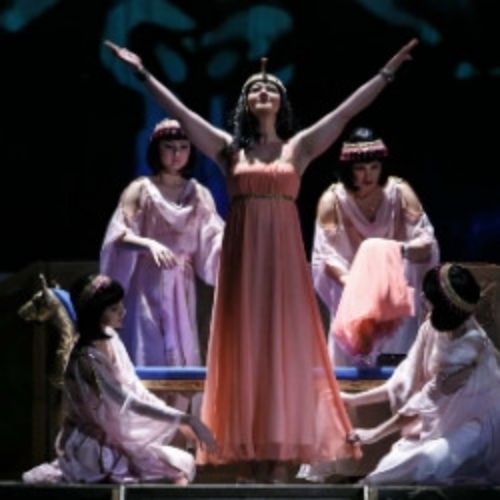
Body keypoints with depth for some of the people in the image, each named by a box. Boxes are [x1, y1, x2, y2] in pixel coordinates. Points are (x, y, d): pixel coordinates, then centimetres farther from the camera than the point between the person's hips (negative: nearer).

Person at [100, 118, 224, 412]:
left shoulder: (199, 194, 11)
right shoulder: (141, 189, 1)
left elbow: (215, 240, 2)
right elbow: (119, 234, -9)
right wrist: (149, 244, -27)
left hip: (181, 289, 4)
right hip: (147, 286, -4)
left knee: (183, 364, 1)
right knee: (149, 362, -8)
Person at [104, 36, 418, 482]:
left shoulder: (300, 146, 9)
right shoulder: (230, 148, 9)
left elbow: (348, 110, 6)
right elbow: (180, 111, 8)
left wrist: (388, 72, 3)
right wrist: (143, 73, 5)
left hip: (282, 255, 0)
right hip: (242, 254, 0)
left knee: (284, 346, -2)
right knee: (244, 348, -1)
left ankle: (281, 460, -3)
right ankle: (247, 460, 0)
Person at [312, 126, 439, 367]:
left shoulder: (400, 193, -8)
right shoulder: (333, 200, -10)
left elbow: (428, 243, -10)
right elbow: (325, 254, -15)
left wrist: (403, 249, -34)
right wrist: (351, 282, -34)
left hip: (397, 295, 0)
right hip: (353, 296, 0)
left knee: (398, 365, -11)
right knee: (353, 367, -12)